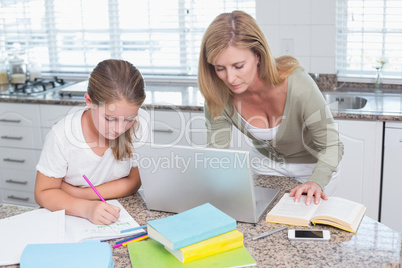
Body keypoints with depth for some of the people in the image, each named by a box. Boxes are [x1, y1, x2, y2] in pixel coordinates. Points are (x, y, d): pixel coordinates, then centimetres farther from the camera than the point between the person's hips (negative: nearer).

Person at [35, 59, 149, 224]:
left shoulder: (140, 124, -16)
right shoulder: (62, 136, -20)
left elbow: (135, 181, -9)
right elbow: (44, 193, -12)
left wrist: (80, 193, -17)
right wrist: (86, 208, -31)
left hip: (122, 215, 2)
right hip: (73, 219, -1)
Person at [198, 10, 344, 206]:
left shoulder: (298, 87, -38)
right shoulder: (219, 95, -26)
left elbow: (331, 146, -26)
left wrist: (316, 182, -45)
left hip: (312, 166, -3)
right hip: (265, 163, 3)